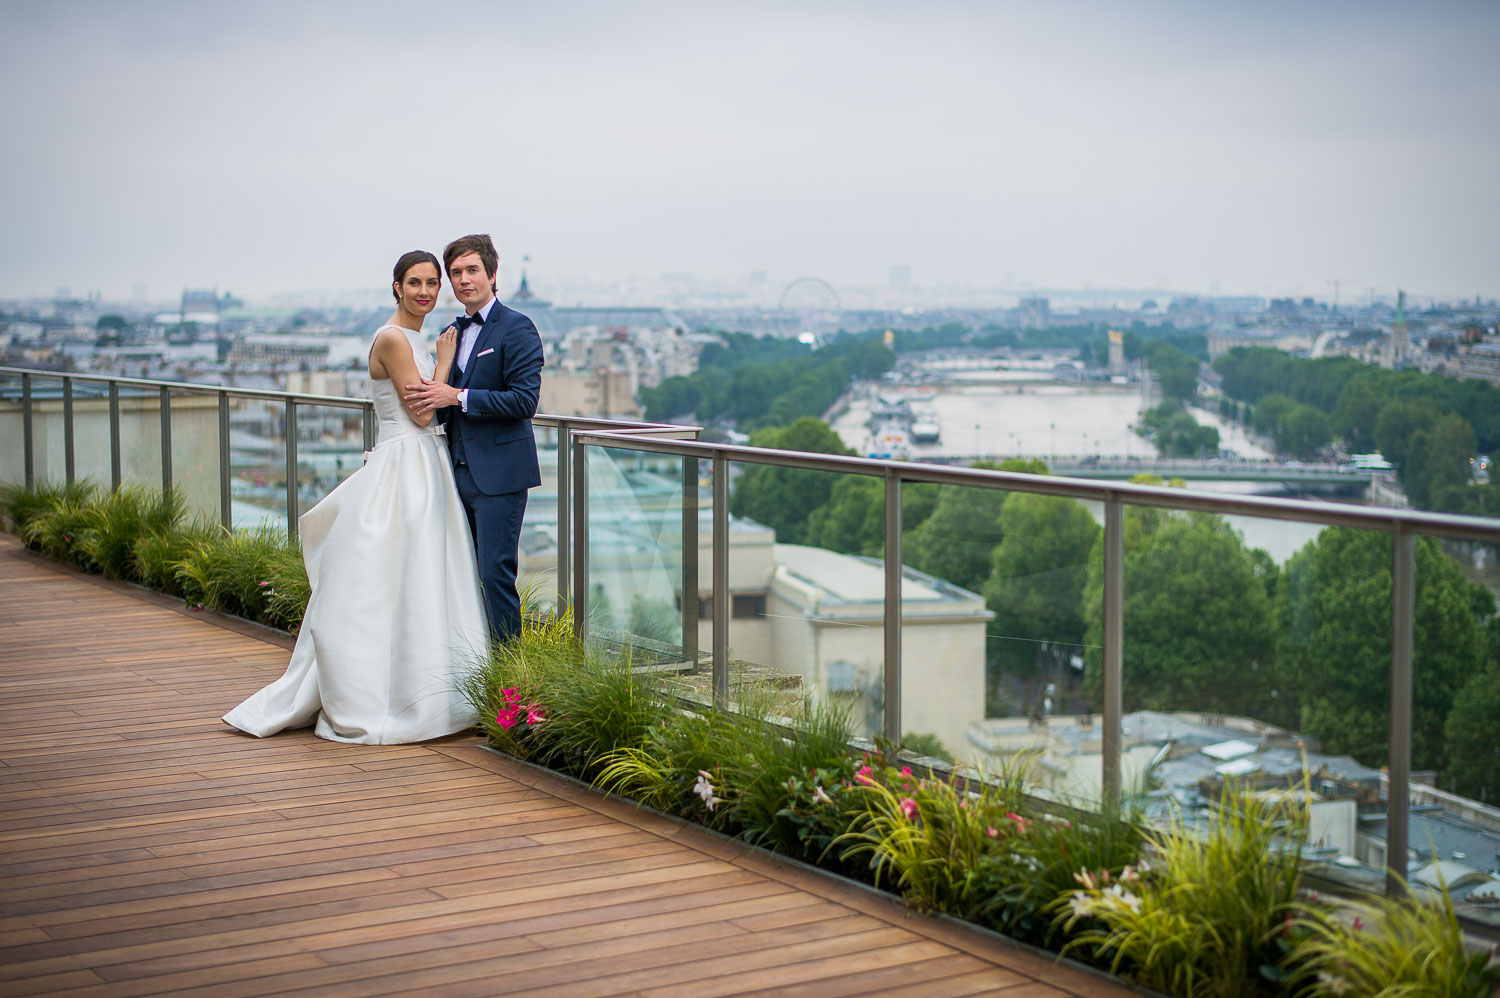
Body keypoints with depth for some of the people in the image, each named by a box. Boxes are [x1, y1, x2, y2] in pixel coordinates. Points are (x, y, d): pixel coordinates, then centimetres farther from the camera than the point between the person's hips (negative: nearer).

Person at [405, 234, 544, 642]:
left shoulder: (516, 328, -8)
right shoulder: (452, 332, 17)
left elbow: (525, 400, -17)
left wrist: (457, 397, -18)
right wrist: (430, 398, 1)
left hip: (499, 473, -8)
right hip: (460, 471, 8)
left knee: (496, 571, -9)